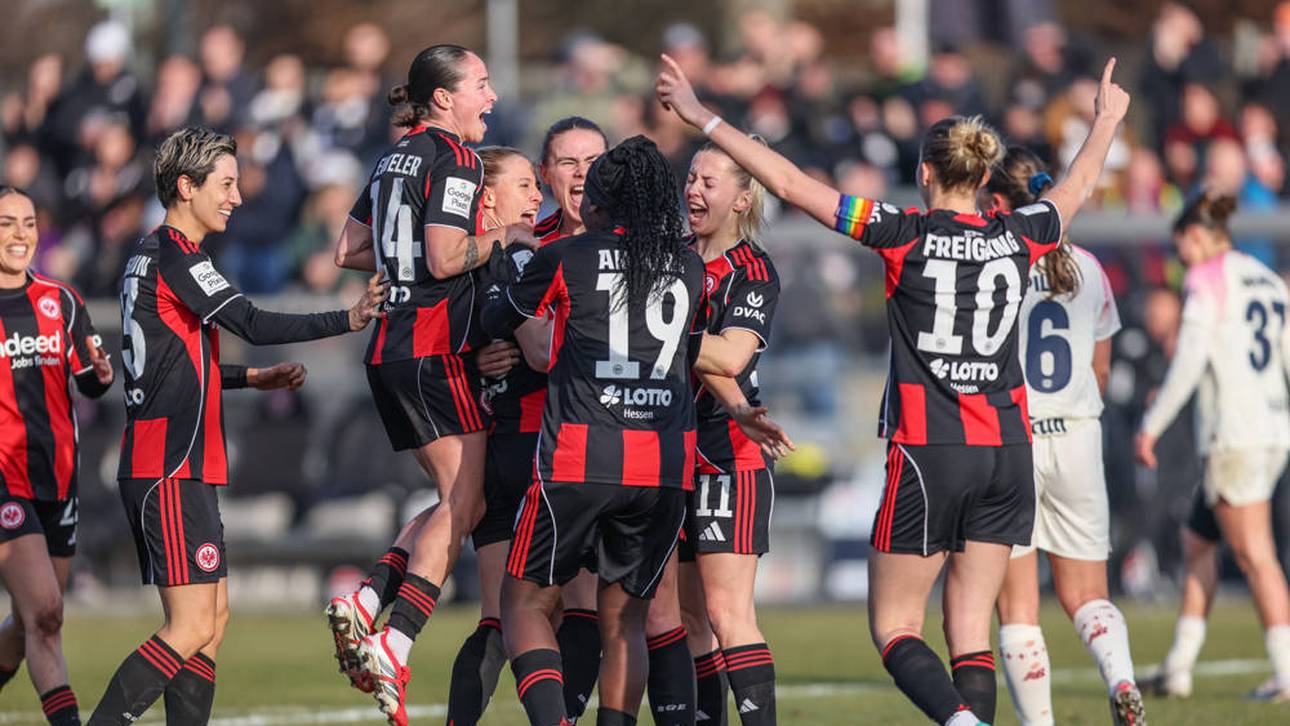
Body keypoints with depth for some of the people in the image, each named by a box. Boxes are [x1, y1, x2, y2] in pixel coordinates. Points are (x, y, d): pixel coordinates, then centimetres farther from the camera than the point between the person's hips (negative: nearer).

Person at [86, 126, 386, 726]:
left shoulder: (148, 255, 18)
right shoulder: (175, 255, -12)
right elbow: (253, 324, -21)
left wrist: (252, 378, 21)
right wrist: (347, 321, -22)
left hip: (176, 471, 10)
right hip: (171, 472, -10)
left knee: (213, 618, 10)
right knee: (193, 628, -13)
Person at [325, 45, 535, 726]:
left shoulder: (396, 158, 16)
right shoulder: (454, 159, -11)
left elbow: (348, 251, 19)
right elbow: (445, 259, -20)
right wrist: (502, 237, -6)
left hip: (390, 350, 9)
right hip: (437, 351, -9)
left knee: (456, 499, 14)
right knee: (464, 503, -7)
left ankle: (364, 600, 0)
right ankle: (392, 646, -15)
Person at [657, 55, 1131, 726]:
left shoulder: (908, 235, -8)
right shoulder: (1018, 238, 4)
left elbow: (790, 184, -7)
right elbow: (1076, 188, 26)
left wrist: (702, 118, 0)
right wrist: (1107, 120, 46)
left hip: (927, 454, -4)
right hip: (1007, 452, 4)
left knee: (893, 626, 3)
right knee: (970, 633, 8)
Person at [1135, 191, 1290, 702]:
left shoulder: (1207, 281, -7)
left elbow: (1189, 362, -15)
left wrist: (1151, 425, -9)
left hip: (1233, 431, -8)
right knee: (1198, 541, 15)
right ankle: (1179, 667, 15)